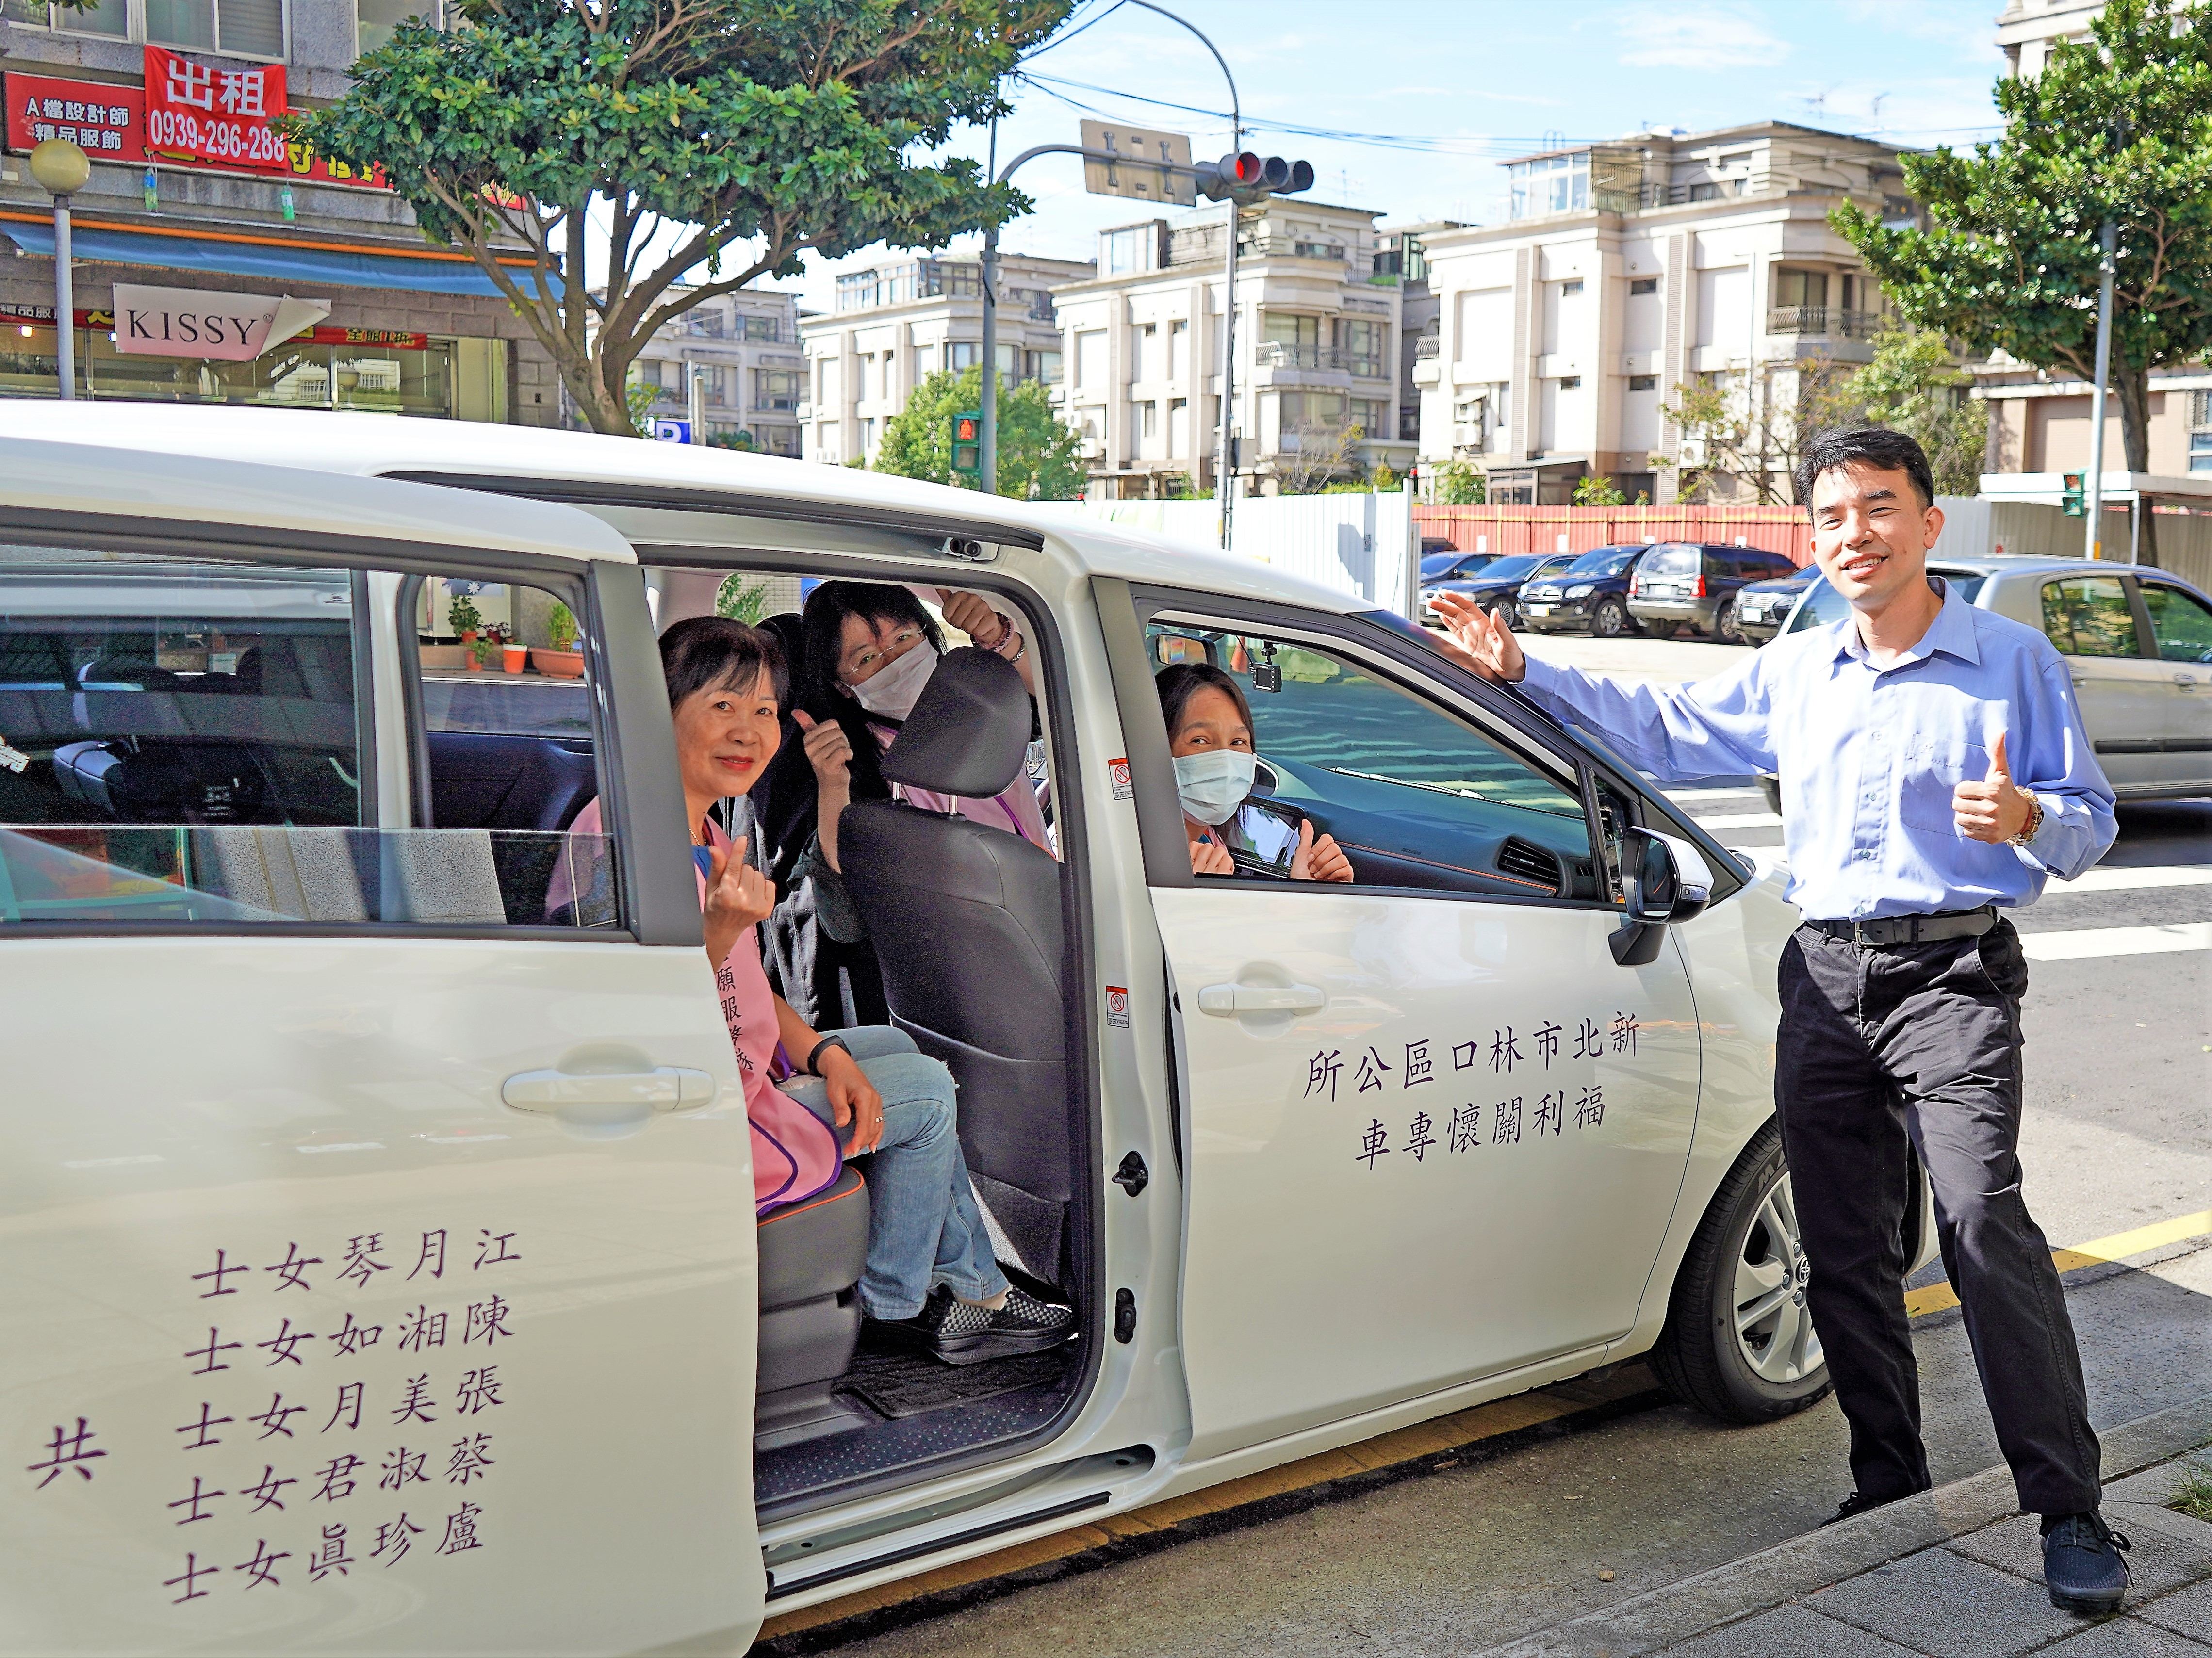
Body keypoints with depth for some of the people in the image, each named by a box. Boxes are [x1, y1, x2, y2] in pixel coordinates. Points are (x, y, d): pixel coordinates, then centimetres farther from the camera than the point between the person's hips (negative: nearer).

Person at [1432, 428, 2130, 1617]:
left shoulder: (2010, 660, 2)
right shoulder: (1790, 673, 15)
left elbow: (2091, 818, 3)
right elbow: (1666, 730, 23)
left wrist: (2026, 818, -20)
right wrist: (1522, 672, 17)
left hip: (1951, 973, -5)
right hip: (1823, 978, 5)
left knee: (1985, 1222, -18)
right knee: (1843, 1250, 7)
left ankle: (2069, 1510, -10)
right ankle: (1890, 1485, 19)